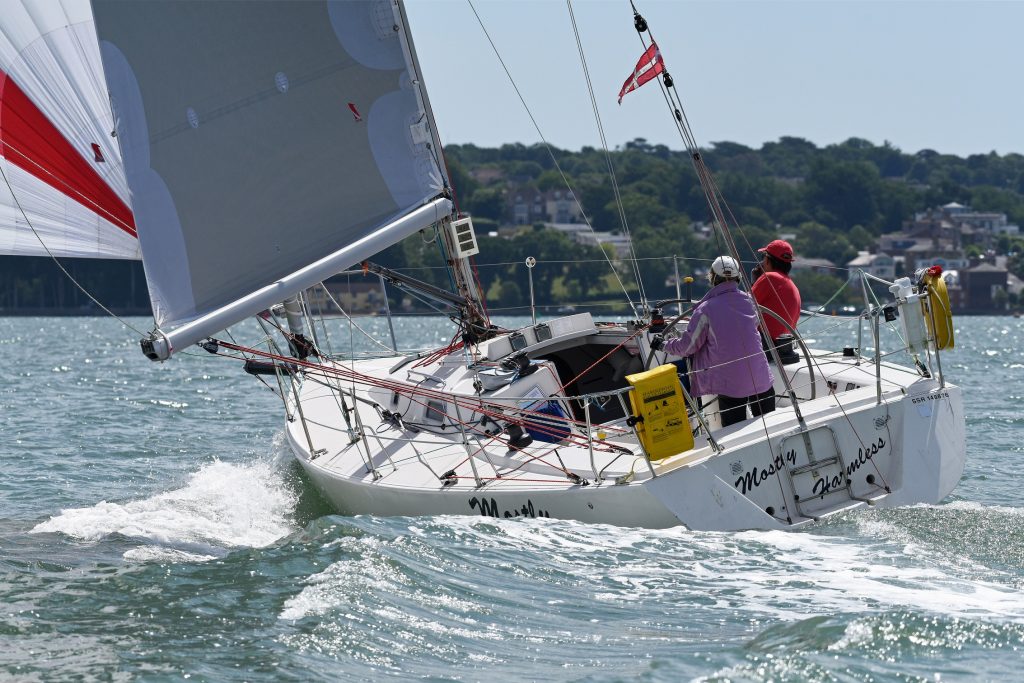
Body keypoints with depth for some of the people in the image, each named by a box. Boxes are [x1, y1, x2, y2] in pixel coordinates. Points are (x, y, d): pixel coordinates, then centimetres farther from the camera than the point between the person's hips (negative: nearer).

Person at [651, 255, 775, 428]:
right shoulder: (749, 301, 3)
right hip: (761, 380, 3)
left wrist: (663, 344, 17)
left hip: (730, 384, -3)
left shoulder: (706, 310, -9)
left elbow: (687, 346, -2)